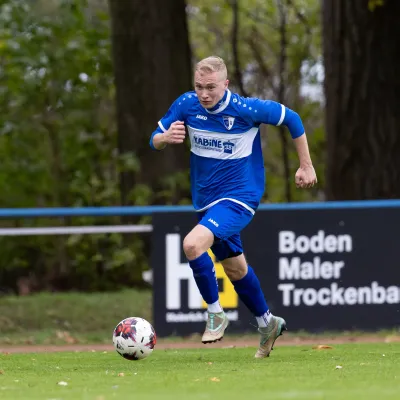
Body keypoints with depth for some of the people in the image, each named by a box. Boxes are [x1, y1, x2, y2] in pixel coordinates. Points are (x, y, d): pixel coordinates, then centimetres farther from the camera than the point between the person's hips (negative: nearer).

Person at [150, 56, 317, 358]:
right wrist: (166, 137, -24)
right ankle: (267, 323, 41)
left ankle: (216, 314, -10)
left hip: (240, 197, -6)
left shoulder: (246, 109, -20)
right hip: (205, 199, 6)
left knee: (193, 244, -28)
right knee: (235, 267, 19)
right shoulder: (186, 105, -8)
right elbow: (155, 140, 1)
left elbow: (291, 119, -6)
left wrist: (306, 166, -2)